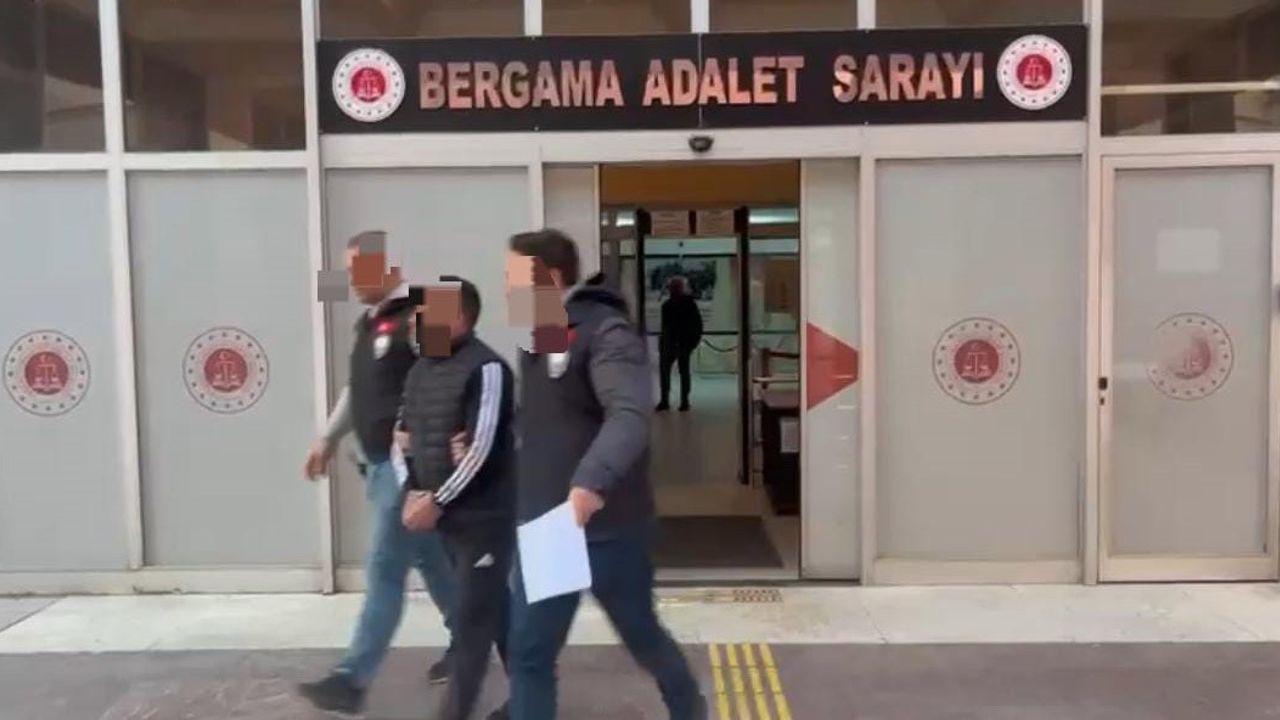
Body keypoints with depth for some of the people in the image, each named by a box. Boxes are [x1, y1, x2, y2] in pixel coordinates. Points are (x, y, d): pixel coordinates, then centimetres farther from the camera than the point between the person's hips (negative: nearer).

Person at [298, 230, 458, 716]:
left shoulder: (418, 317, -15)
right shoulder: (369, 321, 14)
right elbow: (358, 388, 23)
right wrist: (329, 438, 22)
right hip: (377, 462, 9)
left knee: (385, 570, -4)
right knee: (429, 557, 18)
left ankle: (353, 679, 2)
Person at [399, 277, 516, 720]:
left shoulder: (486, 368, -16)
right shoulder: (421, 369, 9)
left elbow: (481, 449, -20)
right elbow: (405, 434, 16)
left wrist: (436, 501, -17)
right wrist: (413, 493, 2)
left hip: (485, 515, -8)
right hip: (446, 513, 8)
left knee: (471, 619, -1)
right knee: (495, 606, 18)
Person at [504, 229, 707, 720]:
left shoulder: (605, 332, -17)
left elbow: (630, 415, -33)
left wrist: (593, 481, -47)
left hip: (608, 528, -8)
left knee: (642, 637, 7)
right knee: (527, 653, 15)